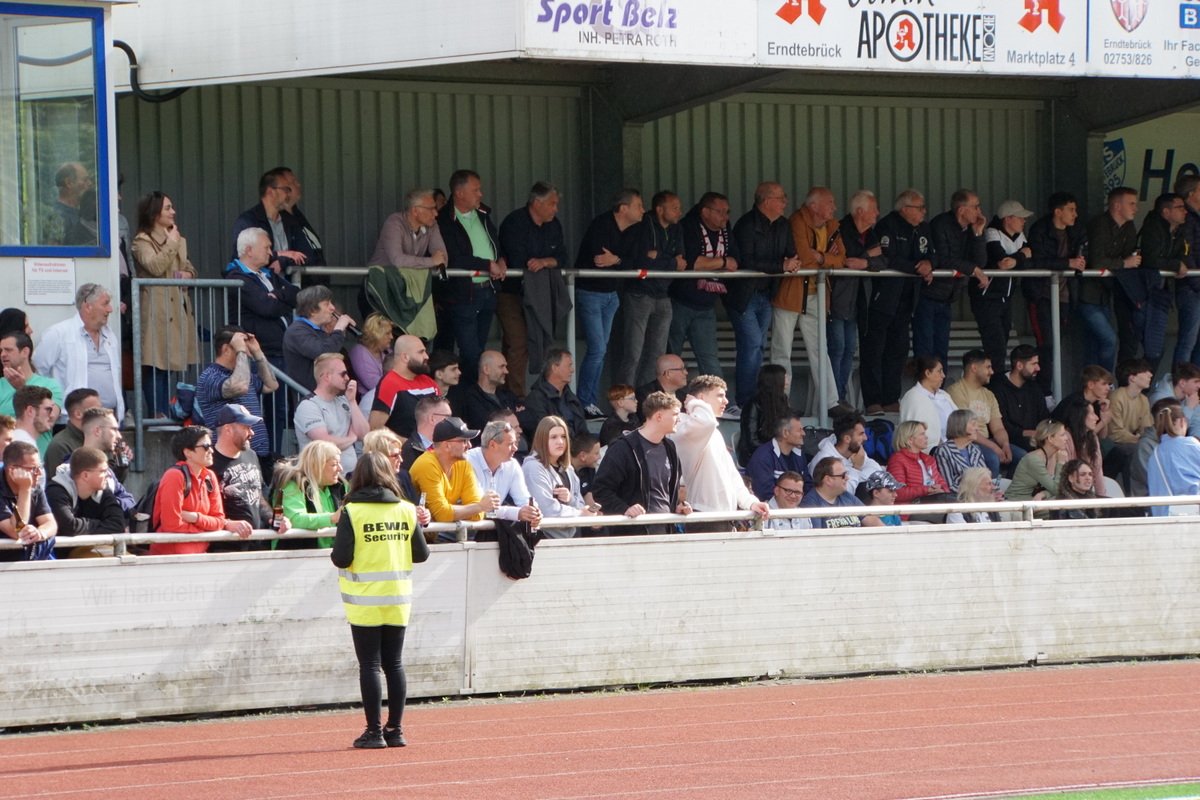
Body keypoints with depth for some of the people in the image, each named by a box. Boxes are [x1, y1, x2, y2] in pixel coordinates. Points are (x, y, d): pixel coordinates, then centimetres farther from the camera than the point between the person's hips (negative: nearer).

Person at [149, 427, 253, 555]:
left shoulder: (209, 477, 9)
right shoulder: (175, 476, -12)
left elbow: (219, 519, 9)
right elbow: (172, 525, -16)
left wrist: (196, 518, -12)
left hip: (199, 553, 7)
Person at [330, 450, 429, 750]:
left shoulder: (352, 512, -11)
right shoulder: (406, 511, 0)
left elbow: (342, 558, -15)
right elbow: (421, 554, 3)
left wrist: (335, 553, 7)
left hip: (364, 601, -4)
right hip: (398, 600, 4)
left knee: (369, 665, 1)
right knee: (394, 663, 11)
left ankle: (374, 731, 1)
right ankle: (395, 730, 13)